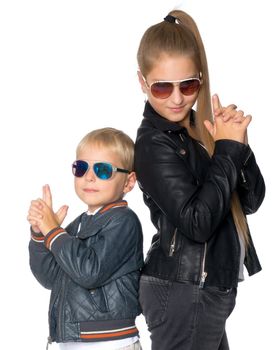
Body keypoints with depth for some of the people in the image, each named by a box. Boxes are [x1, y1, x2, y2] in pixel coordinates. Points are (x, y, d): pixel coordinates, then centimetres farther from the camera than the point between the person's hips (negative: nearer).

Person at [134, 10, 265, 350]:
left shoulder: (201, 127, 4)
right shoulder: (154, 145, -16)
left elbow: (251, 201, 5)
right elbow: (198, 222, -24)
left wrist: (237, 142, -11)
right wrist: (227, 149, -19)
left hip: (206, 289, 8)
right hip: (182, 294, -8)